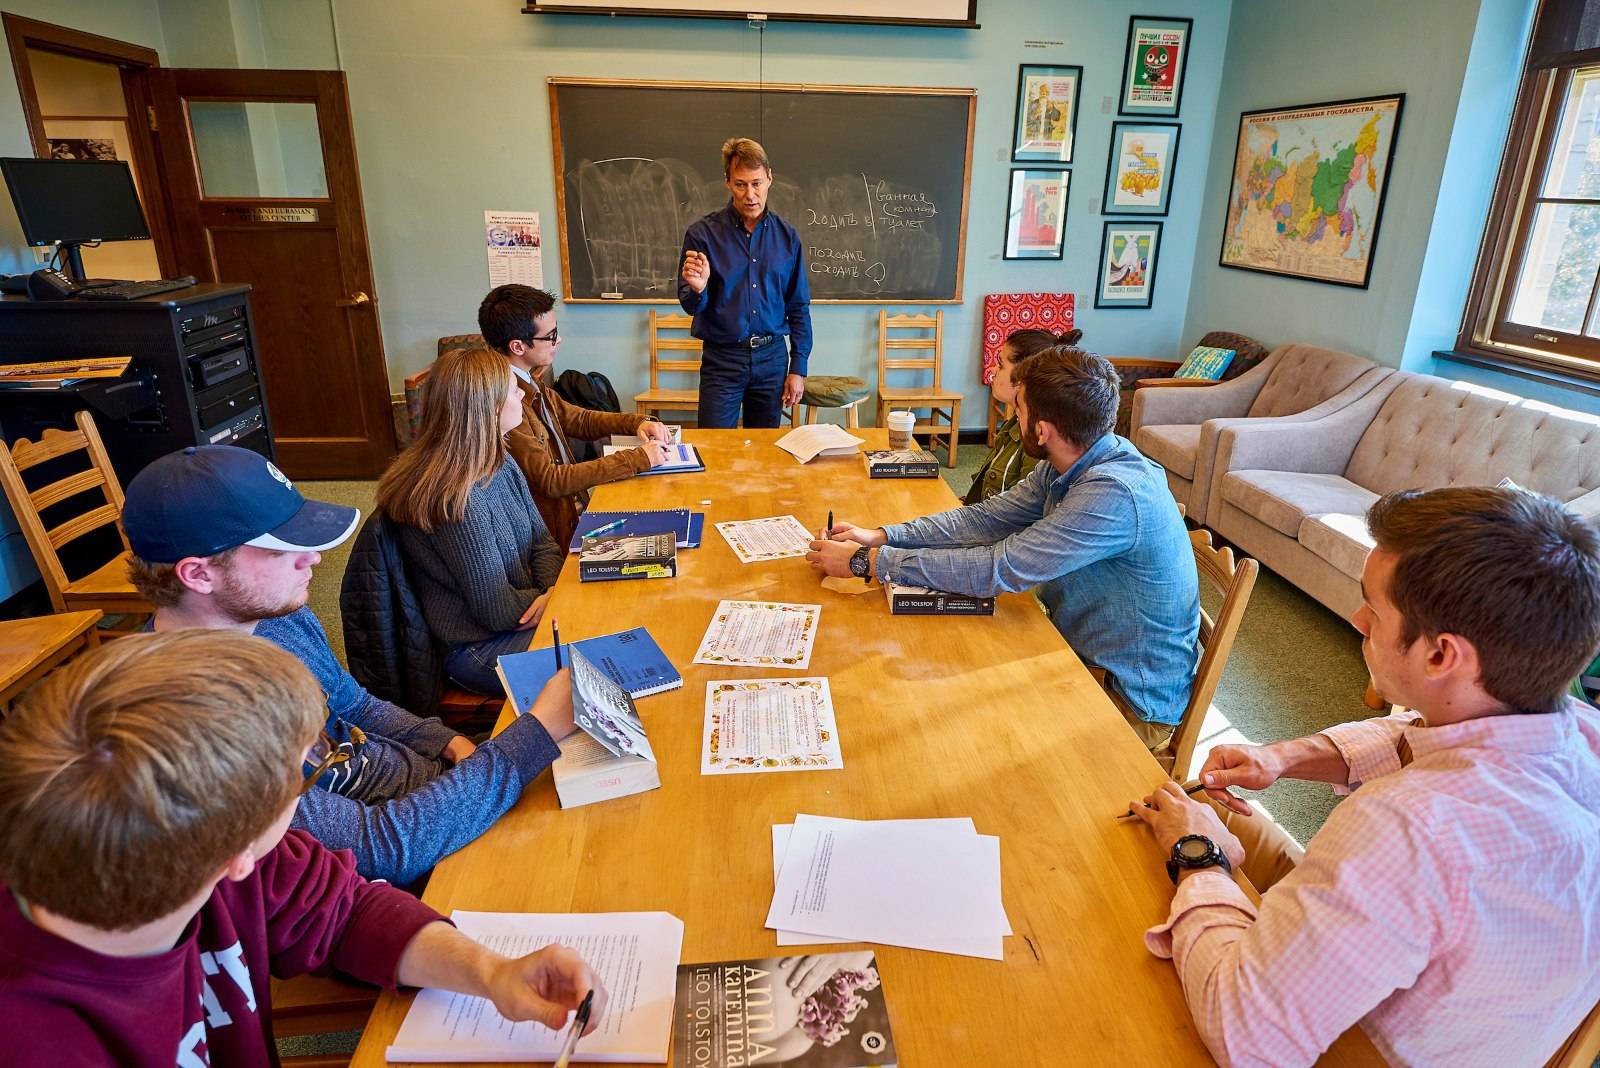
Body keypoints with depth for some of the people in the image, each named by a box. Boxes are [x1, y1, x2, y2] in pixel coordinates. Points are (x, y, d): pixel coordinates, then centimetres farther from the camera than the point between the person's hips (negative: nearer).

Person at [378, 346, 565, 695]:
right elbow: (497, 611, -23)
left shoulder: (499, 463, 0)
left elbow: (541, 539, 6)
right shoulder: (458, 501, -28)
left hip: (527, 612, 8)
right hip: (480, 648, -8)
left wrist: (554, 588, -13)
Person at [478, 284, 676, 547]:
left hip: (573, 503, 8)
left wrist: (637, 422, -2)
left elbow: (580, 420, 16)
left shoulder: (527, 383, 5)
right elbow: (549, 480, -24)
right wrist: (638, 458, -23)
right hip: (556, 530, -8)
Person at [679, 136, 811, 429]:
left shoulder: (787, 237, 2)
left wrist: (798, 368, 4)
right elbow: (691, 306, -3)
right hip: (722, 359, -2)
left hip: (772, 358, 3)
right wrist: (697, 289, -26)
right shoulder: (702, 234, -5)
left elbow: (799, 307, 7)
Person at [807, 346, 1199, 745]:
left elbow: (997, 569, -32)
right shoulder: (1069, 465, -4)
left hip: (1131, 698, -7)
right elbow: (988, 517, 1)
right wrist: (882, 536, -8)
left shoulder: (1114, 493, -32)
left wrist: (867, 561, -25)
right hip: (1083, 651, 7)